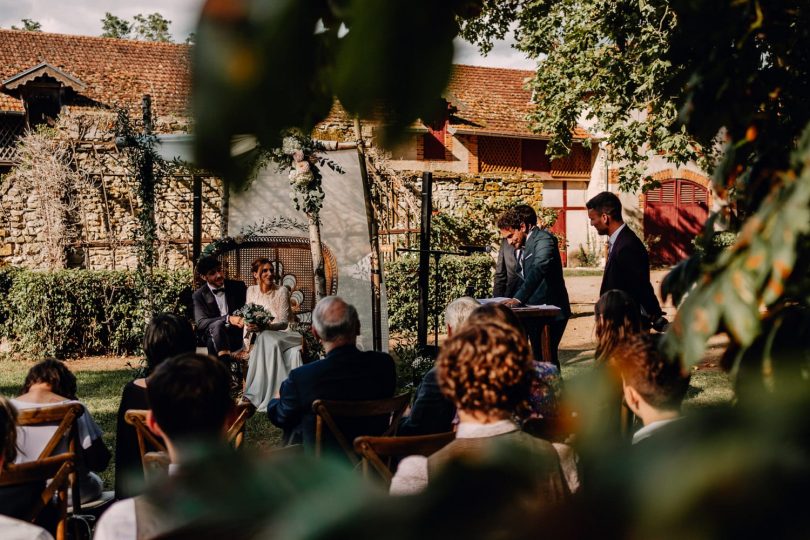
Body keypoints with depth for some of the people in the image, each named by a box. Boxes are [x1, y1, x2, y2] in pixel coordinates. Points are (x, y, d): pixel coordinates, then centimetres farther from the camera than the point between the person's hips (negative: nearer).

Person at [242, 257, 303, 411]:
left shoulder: (282, 291, -3)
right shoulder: (251, 291, 9)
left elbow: (283, 322, -9)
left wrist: (265, 326, -27)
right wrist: (248, 333, -11)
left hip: (280, 334, -2)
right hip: (259, 336, 2)